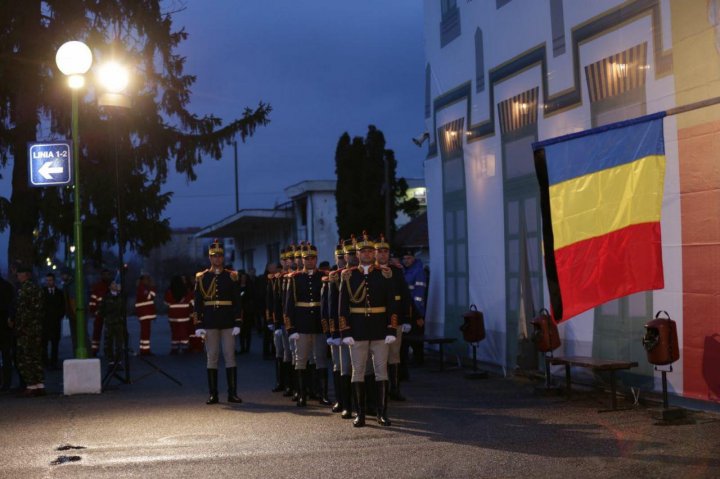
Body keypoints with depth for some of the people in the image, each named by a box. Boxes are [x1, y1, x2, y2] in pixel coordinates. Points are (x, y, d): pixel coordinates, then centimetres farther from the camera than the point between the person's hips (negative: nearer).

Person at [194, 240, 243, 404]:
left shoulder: (231, 276, 4)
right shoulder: (201, 278, 5)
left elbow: (237, 302, 3)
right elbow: (198, 303, 4)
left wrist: (237, 323, -4)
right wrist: (199, 325, -3)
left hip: (228, 323, 0)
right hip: (210, 324, 0)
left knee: (230, 356, 0)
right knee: (212, 357, 3)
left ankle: (232, 393, 4)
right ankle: (213, 394, 7)